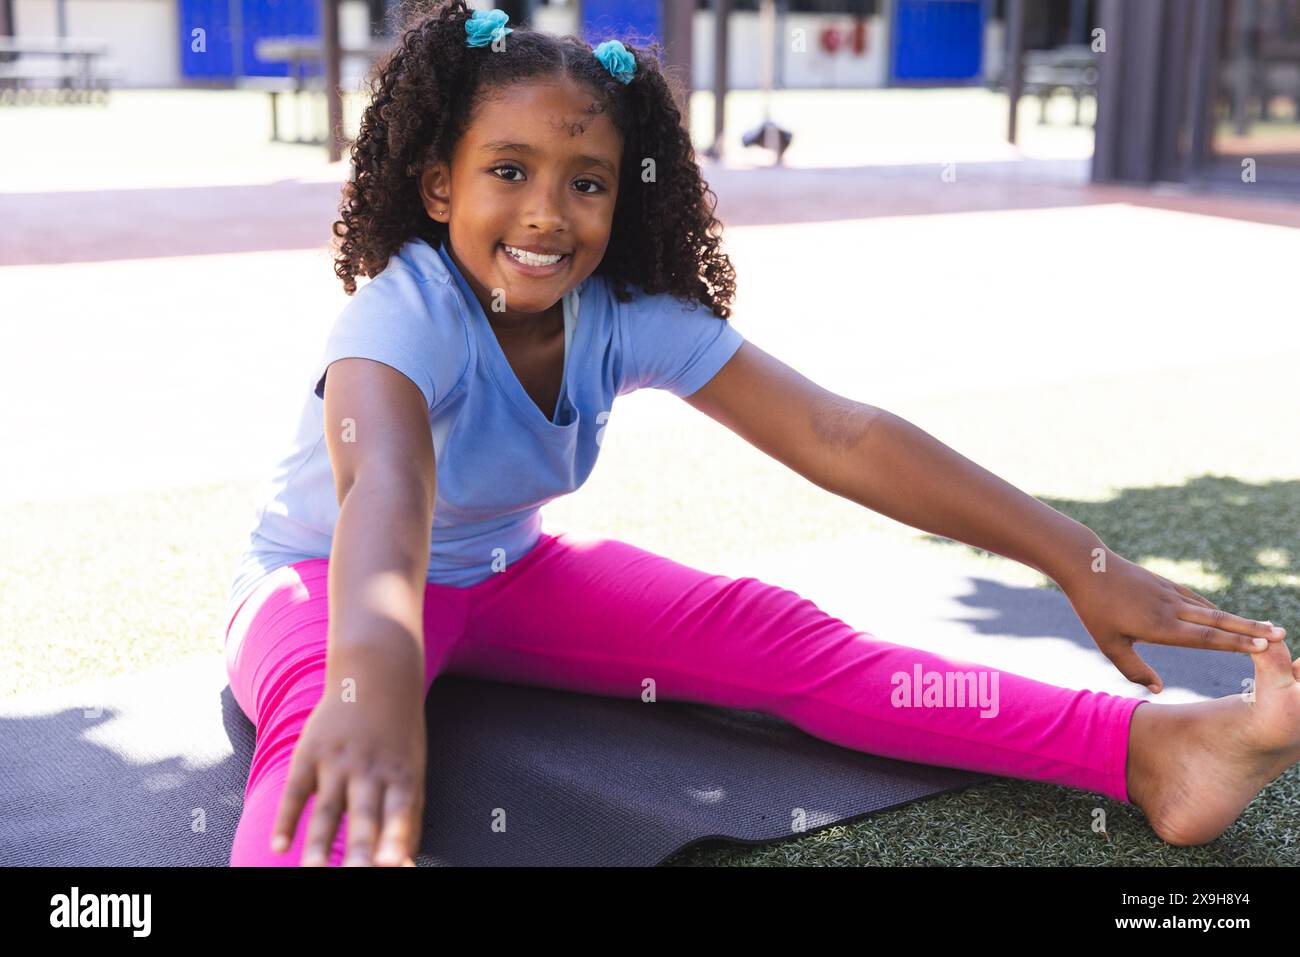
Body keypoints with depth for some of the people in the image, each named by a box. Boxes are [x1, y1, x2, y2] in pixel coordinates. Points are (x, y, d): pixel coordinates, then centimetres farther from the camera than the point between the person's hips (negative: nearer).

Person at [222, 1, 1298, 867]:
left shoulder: (627, 315, -16)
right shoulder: (403, 313, -29)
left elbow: (835, 435, -23)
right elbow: (385, 479, -52)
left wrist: (1080, 561, -28)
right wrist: (374, 670, -74)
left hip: (504, 573, 3)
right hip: (329, 581, -3)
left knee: (775, 633, -15)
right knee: (332, 722, -40)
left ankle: (1147, 749, -22)